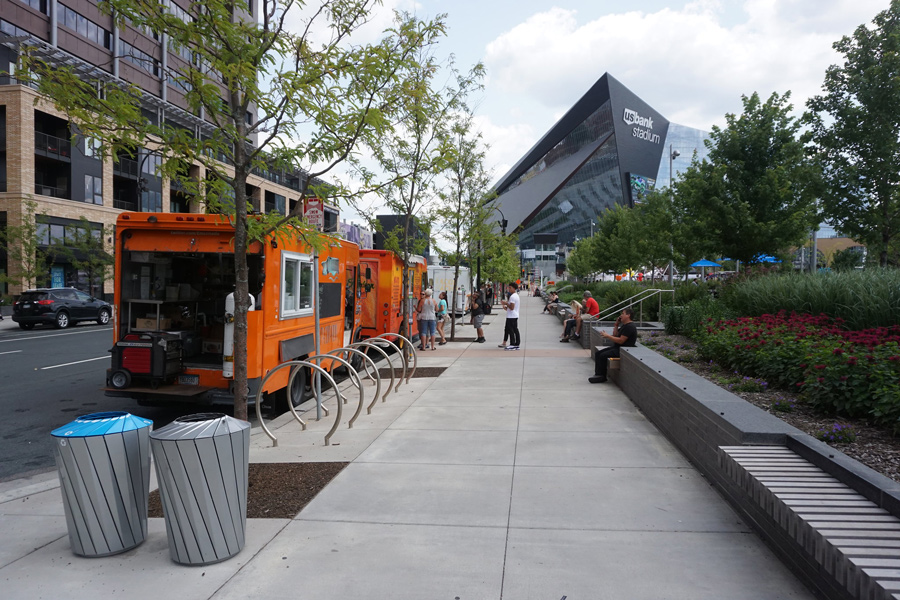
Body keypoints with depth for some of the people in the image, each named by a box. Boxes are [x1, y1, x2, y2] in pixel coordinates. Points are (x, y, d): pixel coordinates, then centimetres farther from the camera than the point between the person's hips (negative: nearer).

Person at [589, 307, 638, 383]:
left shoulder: (629, 326, -17)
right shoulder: (624, 325, 18)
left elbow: (621, 341, -23)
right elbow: (615, 335, 19)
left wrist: (608, 336, -17)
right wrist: (616, 324, 11)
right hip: (616, 347, 11)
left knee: (603, 355, -23)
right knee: (598, 353, 1)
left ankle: (602, 377, -12)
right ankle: (598, 374, -3)